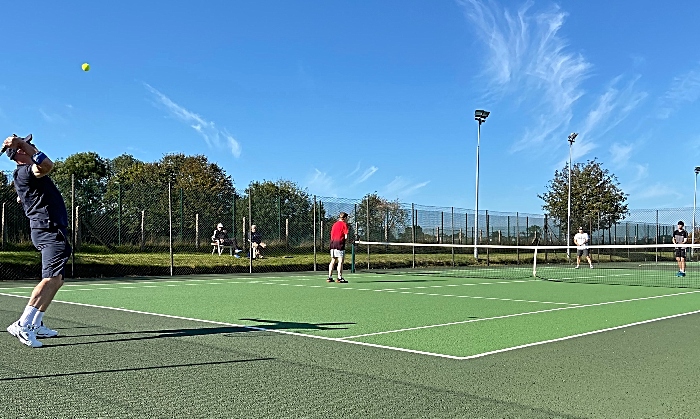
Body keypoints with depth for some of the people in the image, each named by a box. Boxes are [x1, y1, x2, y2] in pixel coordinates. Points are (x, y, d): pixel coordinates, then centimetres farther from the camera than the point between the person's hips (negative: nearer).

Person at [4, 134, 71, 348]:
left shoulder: (22, 174, 20)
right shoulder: (25, 171, -11)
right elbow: (47, 165, -33)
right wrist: (23, 144, -26)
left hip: (46, 230, 11)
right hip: (50, 229, -11)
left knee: (56, 281, 14)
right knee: (52, 278, -20)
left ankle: (36, 324, 16)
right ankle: (22, 325, -26)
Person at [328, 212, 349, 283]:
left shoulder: (334, 224, 18)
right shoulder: (344, 224, -2)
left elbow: (331, 235, 17)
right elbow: (346, 237, -8)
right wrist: (344, 238, 12)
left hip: (332, 243, 7)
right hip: (340, 244, -7)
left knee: (333, 261, 10)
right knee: (340, 261, -5)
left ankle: (330, 277, 11)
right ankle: (339, 278, -9)